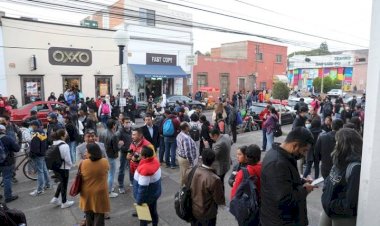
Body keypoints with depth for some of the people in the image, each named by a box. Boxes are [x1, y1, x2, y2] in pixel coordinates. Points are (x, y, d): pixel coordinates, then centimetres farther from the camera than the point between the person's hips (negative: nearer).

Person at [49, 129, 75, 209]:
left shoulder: (54, 144, 2)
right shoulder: (64, 145, -23)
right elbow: (67, 158, -20)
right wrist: (71, 164, 0)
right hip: (63, 168, -8)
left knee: (62, 182, 25)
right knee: (64, 184, 8)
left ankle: (55, 198, 26)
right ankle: (64, 202, 22)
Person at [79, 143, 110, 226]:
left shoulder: (83, 163, -15)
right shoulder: (105, 162, -13)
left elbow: (80, 177, -1)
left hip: (87, 194, 1)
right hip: (100, 194, -1)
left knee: (89, 217, 21)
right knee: (99, 218, 11)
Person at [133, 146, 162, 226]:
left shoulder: (145, 168, -35)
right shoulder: (155, 160, -12)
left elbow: (142, 188, -29)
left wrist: (139, 201, -17)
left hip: (147, 196, -7)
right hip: (155, 192, 7)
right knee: (153, 211, 25)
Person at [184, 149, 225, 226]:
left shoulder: (190, 172, -16)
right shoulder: (214, 179, -33)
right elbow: (219, 200, -19)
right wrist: (224, 201, 3)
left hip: (193, 211, 5)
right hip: (207, 214, -4)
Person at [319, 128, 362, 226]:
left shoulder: (355, 168, -26)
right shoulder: (340, 162, 1)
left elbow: (351, 202, -24)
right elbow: (329, 181, 9)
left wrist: (331, 205, -15)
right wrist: (326, 198, -5)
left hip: (344, 217, -7)